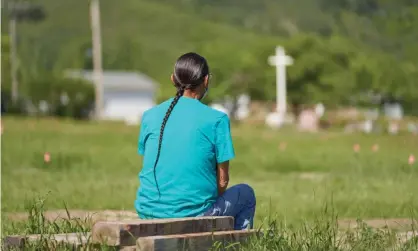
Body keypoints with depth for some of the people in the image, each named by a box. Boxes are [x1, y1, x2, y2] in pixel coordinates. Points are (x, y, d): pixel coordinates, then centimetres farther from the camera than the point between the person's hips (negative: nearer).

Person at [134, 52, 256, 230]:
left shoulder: (149, 116, 5)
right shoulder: (216, 120, -7)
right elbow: (223, 180, -4)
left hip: (148, 213, 5)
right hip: (193, 214, -5)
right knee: (245, 193, 24)